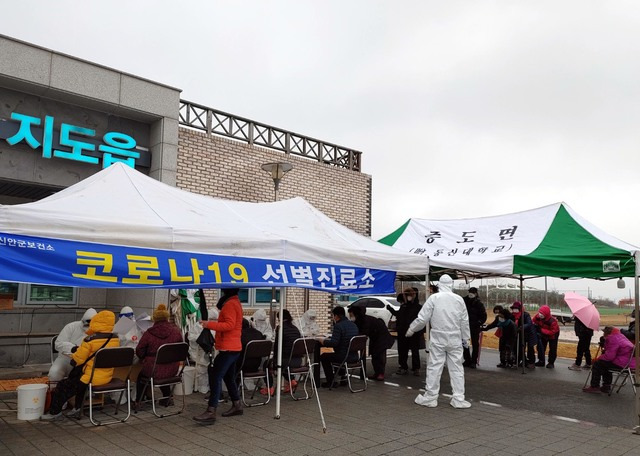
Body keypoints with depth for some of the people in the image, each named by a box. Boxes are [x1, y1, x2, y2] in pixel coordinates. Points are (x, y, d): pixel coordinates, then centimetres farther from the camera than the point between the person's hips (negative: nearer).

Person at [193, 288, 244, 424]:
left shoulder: (229, 304, -15)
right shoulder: (235, 302, 17)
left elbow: (229, 325, -24)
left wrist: (209, 324, -26)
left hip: (228, 348, -11)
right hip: (232, 347, 11)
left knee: (215, 377, -13)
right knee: (228, 377, 18)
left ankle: (211, 412, -15)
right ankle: (237, 405, 25)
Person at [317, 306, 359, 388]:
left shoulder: (338, 326, -17)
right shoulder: (353, 324, 11)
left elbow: (334, 343, -24)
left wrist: (323, 340, -7)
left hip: (344, 357, -8)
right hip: (354, 357, 8)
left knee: (323, 357, 13)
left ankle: (330, 381, 14)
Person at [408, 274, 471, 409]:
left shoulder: (434, 298, -7)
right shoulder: (459, 299, 1)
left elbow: (422, 318, -6)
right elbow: (465, 321, 6)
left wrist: (411, 330, 8)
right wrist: (466, 338, 17)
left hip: (438, 339, -2)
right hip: (455, 339, 2)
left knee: (434, 367, 4)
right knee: (456, 368, 8)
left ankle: (430, 397, 11)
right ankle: (458, 399, 10)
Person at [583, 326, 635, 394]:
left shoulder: (613, 338, -15)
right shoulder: (621, 336, 19)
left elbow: (609, 356, -21)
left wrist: (598, 359, -7)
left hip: (623, 364, -11)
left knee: (597, 364, -3)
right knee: (605, 364, 26)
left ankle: (594, 387, 4)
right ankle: (606, 386, 27)